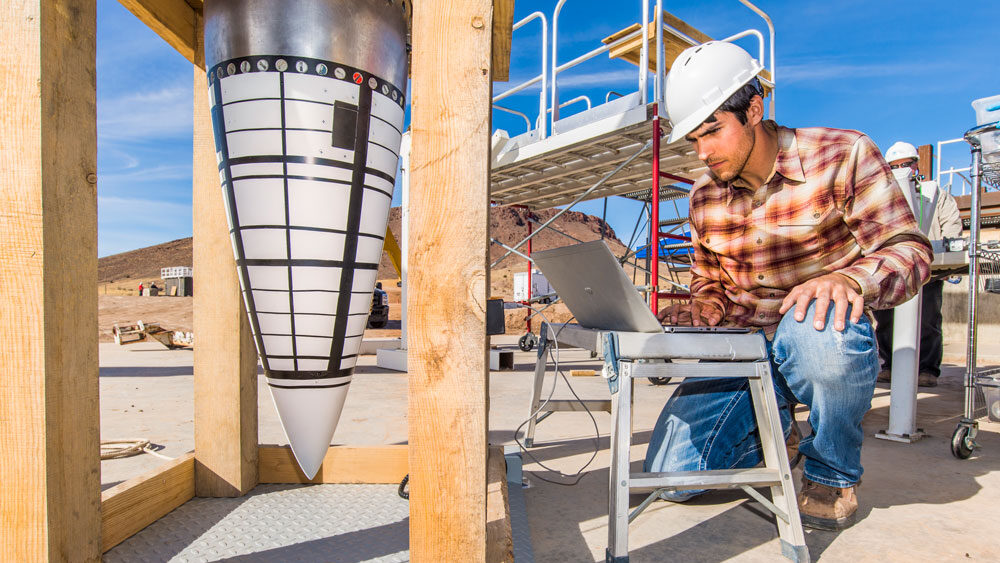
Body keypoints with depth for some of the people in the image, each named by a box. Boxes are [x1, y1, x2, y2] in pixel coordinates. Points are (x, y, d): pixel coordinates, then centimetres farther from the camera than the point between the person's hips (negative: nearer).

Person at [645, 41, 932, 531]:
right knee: (669, 476, -10)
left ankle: (833, 473, -8)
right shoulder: (704, 196, 5)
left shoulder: (843, 155, -7)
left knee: (814, 324, -42)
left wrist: (850, 278, -33)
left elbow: (909, 250, -10)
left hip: (822, 344, -3)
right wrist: (697, 313, -10)